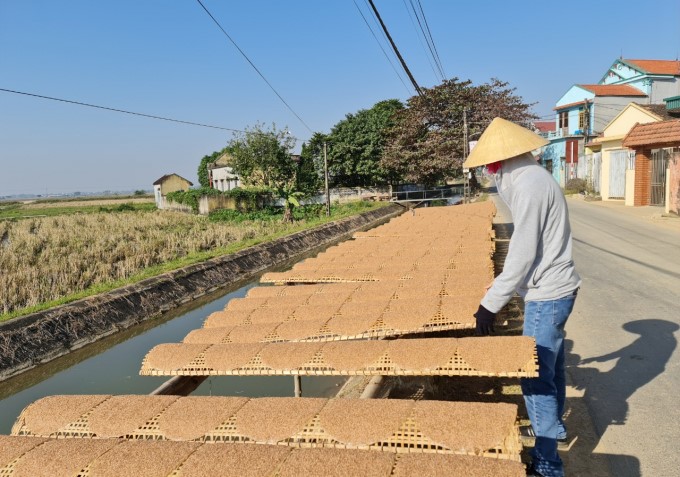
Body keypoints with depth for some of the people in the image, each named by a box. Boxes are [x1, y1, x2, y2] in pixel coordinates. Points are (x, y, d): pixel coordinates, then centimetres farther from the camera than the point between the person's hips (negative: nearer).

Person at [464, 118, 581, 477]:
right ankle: (553, 426, 44)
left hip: (547, 295, -10)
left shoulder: (528, 184, -21)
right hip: (556, 289, 10)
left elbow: (524, 254, -24)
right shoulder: (533, 177, 10)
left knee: (536, 377, -3)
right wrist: (500, 288, 19)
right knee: (549, 365, 25)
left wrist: (491, 303, -20)